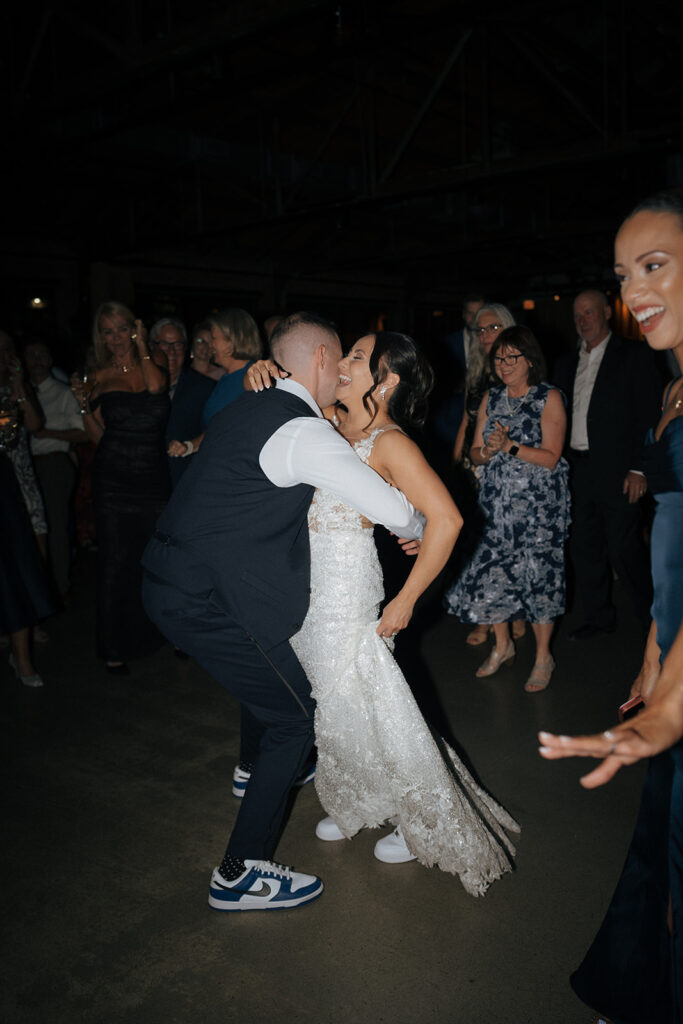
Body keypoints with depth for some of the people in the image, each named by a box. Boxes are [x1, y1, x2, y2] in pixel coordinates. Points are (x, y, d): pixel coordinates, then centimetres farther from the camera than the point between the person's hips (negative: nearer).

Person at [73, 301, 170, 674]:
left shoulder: (155, 360, 6)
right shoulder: (101, 377, 6)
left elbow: (156, 386, -18)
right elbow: (98, 436, 8)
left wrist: (141, 344, -8)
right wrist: (84, 404, -8)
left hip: (154, 477, 1)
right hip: (113, 481, 0)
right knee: (115, 563, 2)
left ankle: (148, 633, 30)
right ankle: (114, 648, 15)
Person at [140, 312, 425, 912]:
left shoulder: (243, 409, 13)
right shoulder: (305, 433, -16)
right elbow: (395, 511, -18)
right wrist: (414, 529, 8)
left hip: (170, 584, 10)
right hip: (211, 602, -9)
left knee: (270, 677, 31)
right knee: (296, 719, 4)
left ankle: (261, 767, 56)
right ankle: (239, 874, 14)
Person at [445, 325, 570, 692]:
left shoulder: (549, 399, -3)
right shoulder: (490, 398, 11)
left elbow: (551, 457, -11)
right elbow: (475, 452, 10)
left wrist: (510, 446, -21)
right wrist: (485, 454, -13)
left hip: (539, 506, -4)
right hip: (499, 506, 4)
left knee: (537, 575, -1)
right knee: (490, 573, 2)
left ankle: (543, 656, 18)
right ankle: (502, 645, 25)